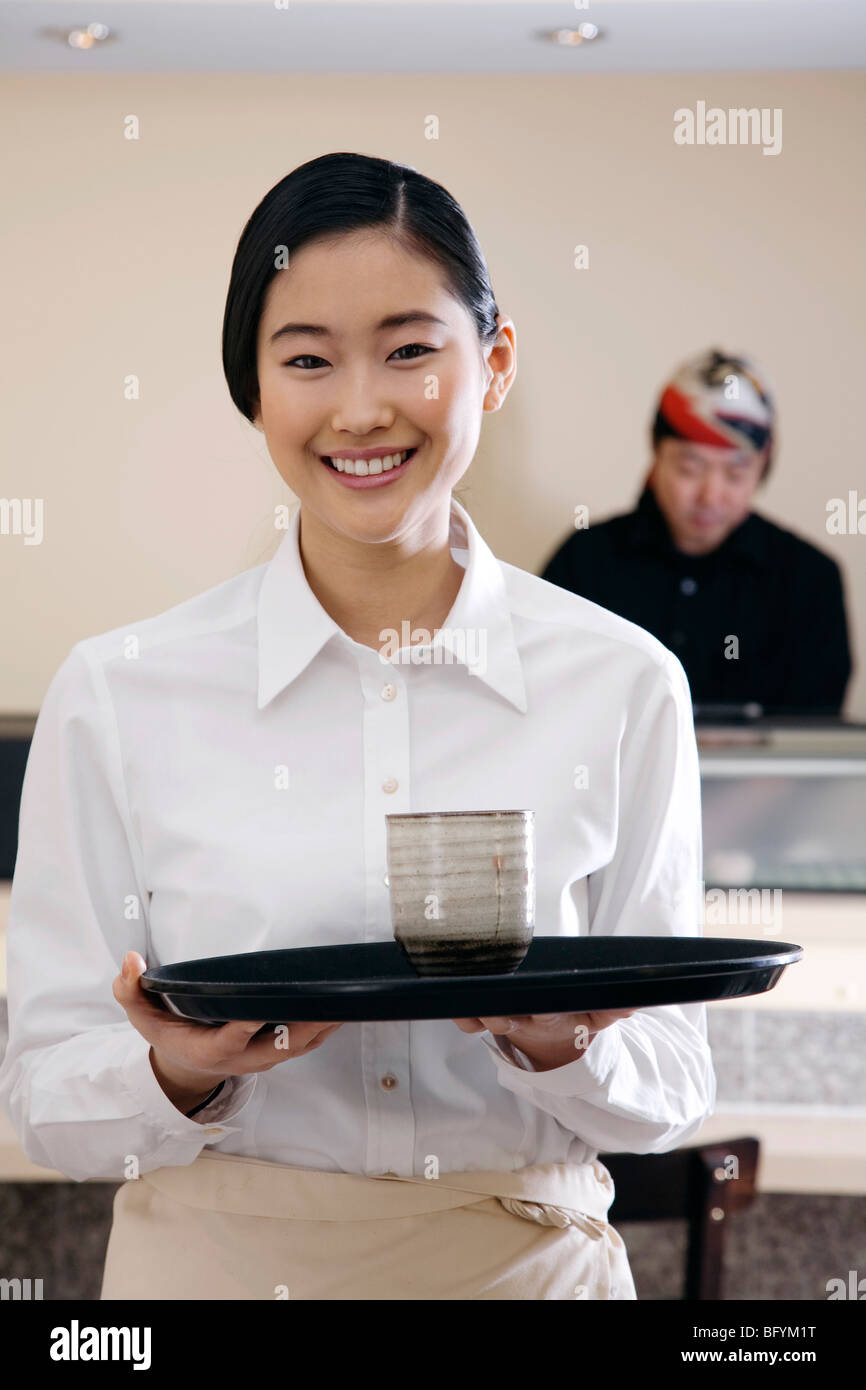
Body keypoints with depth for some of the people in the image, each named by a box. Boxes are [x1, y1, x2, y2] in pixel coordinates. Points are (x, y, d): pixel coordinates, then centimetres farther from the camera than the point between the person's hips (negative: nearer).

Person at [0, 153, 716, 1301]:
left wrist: (563, 1047, -21)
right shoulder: (116, 694, -8)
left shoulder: (622, 685, -5)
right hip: (218, 1259, 0)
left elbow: (673, 1088, -1)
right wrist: (178, 1071, -24)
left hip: (528, 1257, 1)